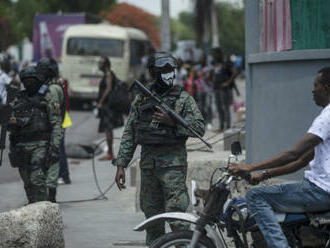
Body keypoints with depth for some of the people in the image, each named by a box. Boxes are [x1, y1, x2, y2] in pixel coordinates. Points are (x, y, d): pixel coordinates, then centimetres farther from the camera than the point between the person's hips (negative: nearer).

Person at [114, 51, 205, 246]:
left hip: (173, 162, -4)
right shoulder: (141, 100, 13)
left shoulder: (183, 99, 2)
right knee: (152, 216, 8)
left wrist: (173, 122, -17)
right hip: (148, 162, 4)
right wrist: (121, 165, 9)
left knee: (176, 214, -13)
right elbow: (129, 134, 14)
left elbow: (200, 127, -6)